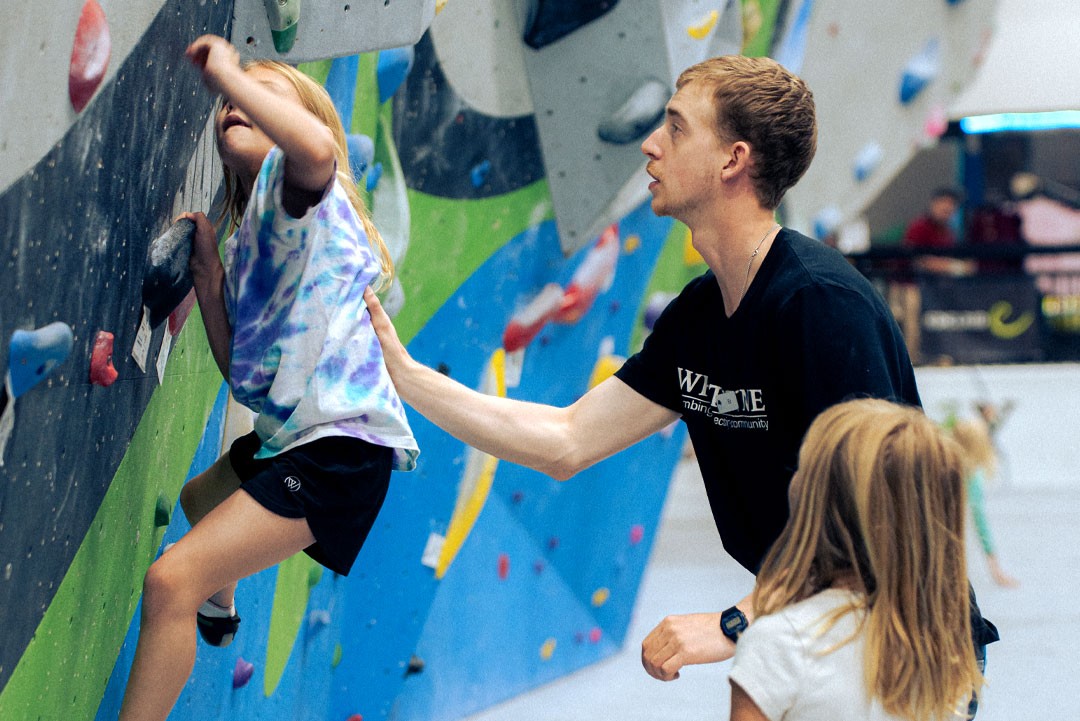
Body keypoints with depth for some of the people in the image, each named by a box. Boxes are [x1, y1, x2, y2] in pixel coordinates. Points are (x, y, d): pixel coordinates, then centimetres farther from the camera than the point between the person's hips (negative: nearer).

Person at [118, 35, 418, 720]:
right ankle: (218, 610, 70)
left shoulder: (296, 180, -9)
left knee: (172, 577, -22)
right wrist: (208, 272, 5)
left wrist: (227, 71, -24)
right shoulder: (247, 240, 18)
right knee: (199, 498, 41)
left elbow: (317, 147, -37)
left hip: (341, 440, -11)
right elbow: (238, 366, 15)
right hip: (289, 432, 11)